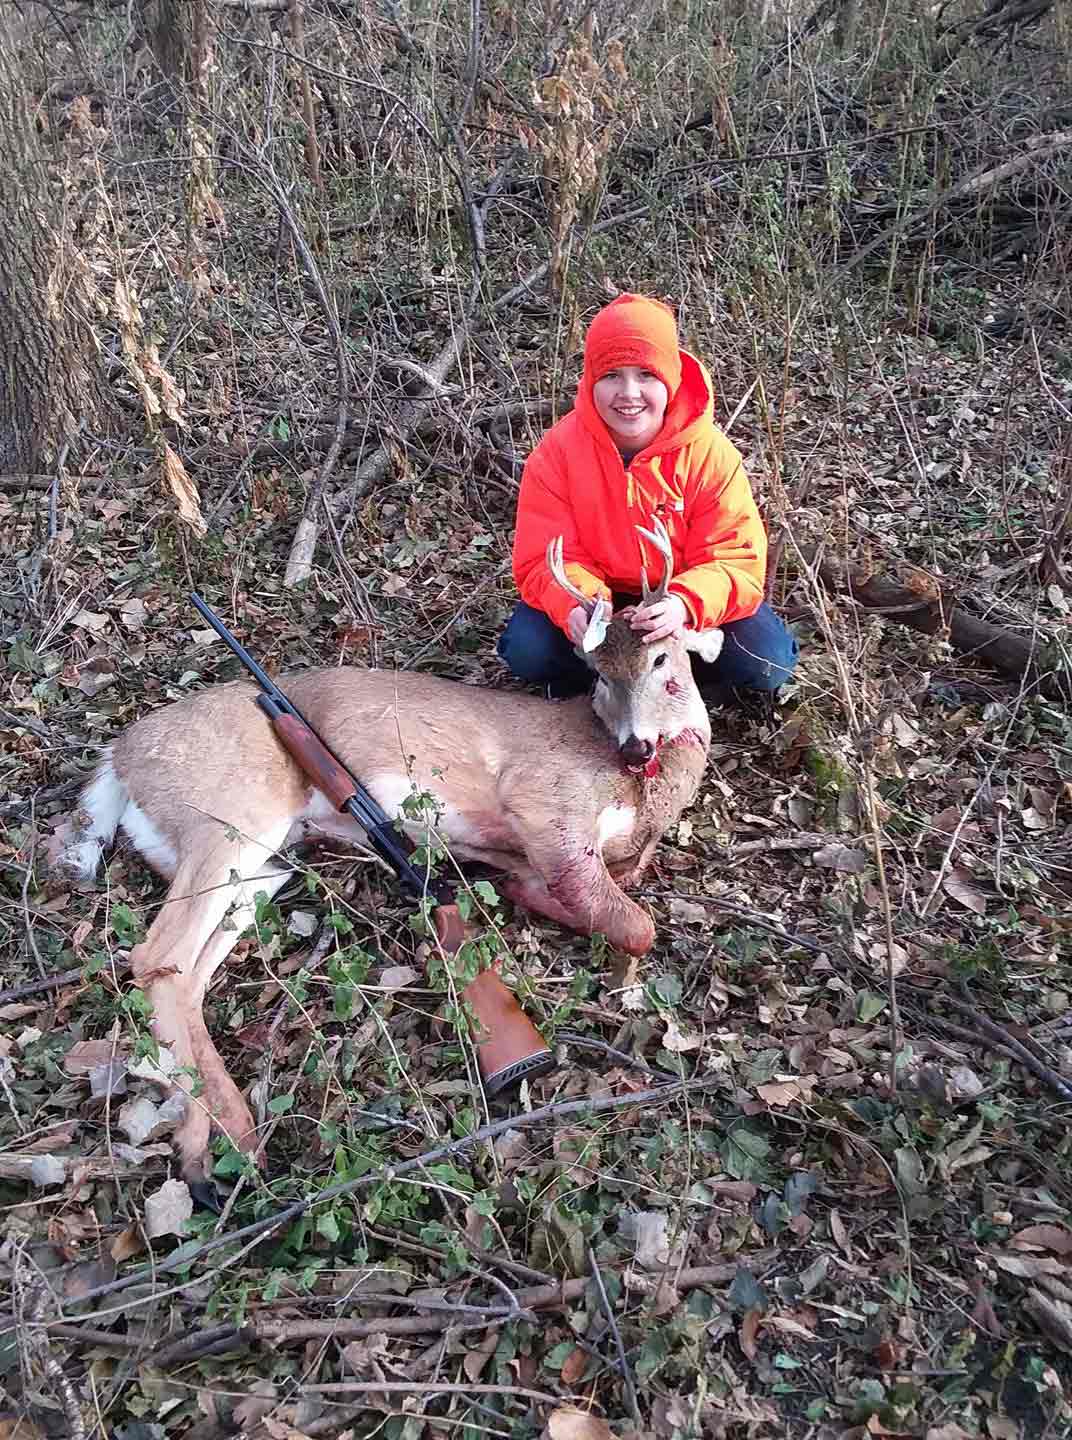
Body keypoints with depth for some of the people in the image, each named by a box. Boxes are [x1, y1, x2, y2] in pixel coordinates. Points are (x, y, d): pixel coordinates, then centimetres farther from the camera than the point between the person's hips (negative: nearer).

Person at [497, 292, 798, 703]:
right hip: (600, 596, 1)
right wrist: (575, 606, -42)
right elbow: (545, 558, -18)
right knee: (526, 649, -26)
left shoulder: (710, 453, -20)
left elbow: (737, 559, -22)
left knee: (769, 660, -22)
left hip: (682, 599, 0)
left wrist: (685, 603, -45)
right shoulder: (557, 452, -18)